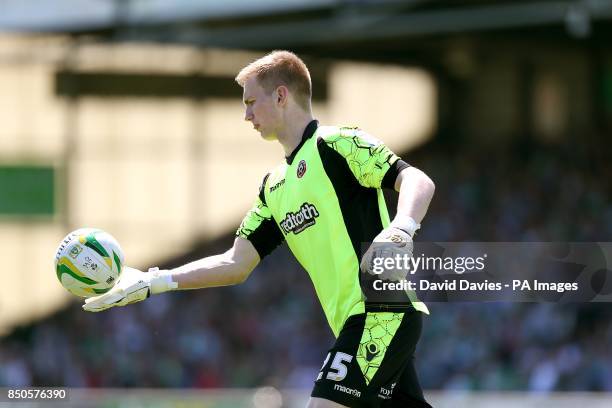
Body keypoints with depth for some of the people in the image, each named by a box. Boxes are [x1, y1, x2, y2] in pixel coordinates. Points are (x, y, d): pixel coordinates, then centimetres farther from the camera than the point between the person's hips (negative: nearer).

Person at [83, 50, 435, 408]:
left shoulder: (335, 143, -4)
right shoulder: (274, 187, 21)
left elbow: (417, 181, -14)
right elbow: (236, 264, 19)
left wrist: (402, 228, -34)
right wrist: (151, 282, 14)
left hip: (382, 311, -9)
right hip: (355, 323, 9)